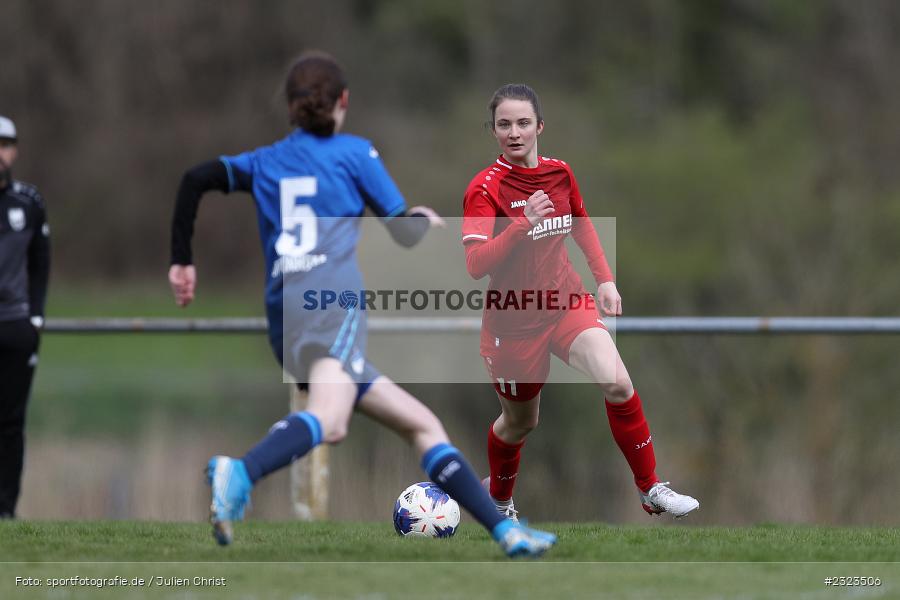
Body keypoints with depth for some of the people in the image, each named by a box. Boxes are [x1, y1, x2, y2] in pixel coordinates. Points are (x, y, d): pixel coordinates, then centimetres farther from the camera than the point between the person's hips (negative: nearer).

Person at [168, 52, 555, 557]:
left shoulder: (265, 162, 24)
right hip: (333, 300, -7)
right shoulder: (354, 152, 12)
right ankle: (239, 474, -60)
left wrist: (182, 261, 15)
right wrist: (426, 219, 34)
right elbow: (405, 233, 11)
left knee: (421, 423, 11)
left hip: (284, 318, 7)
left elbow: (196, 179, 11)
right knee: (328, 421, -33)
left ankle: (505, 531, 7)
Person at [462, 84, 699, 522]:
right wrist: (524, 223, -36)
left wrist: (605, 280, 14)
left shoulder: (559, 173, 1)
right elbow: (475, 264, -26)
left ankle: (650, 490, -11)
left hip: (567, 303, 3)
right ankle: (498, 498, 44)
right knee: (520, 422, 13)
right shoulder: (485, 188, -15)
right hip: (513, 320, -3)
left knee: (617, 384, -21)